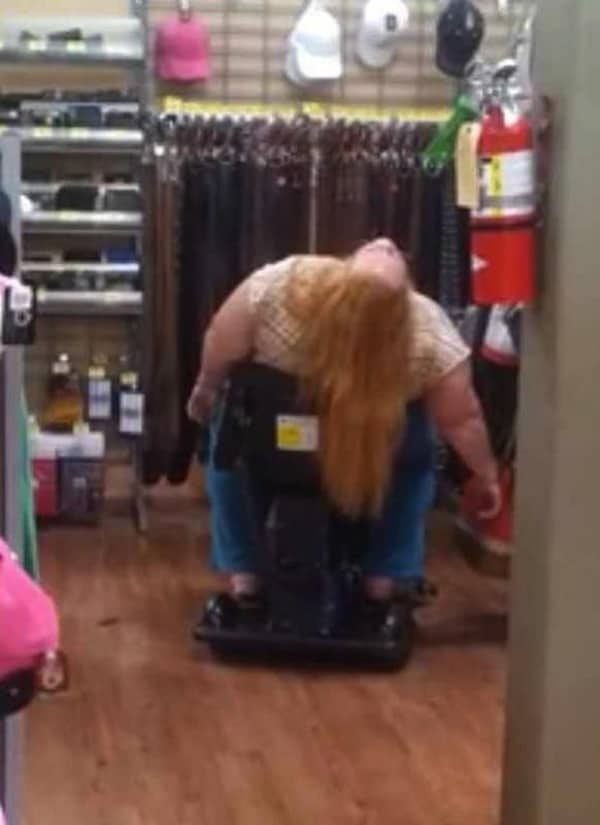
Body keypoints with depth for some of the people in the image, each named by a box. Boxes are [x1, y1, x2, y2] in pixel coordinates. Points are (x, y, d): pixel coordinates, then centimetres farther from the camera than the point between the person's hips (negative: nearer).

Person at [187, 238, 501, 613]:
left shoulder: (277, 287, -30)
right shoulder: (430, 336, -29)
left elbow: (220, 350, -14)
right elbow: (462, 421, -17)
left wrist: (205, 389, 6)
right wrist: (486, 475, 0)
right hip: (382, 441, 0)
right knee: (412, 460, 28)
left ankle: (244, 573, 22)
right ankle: (388, 578, 19)